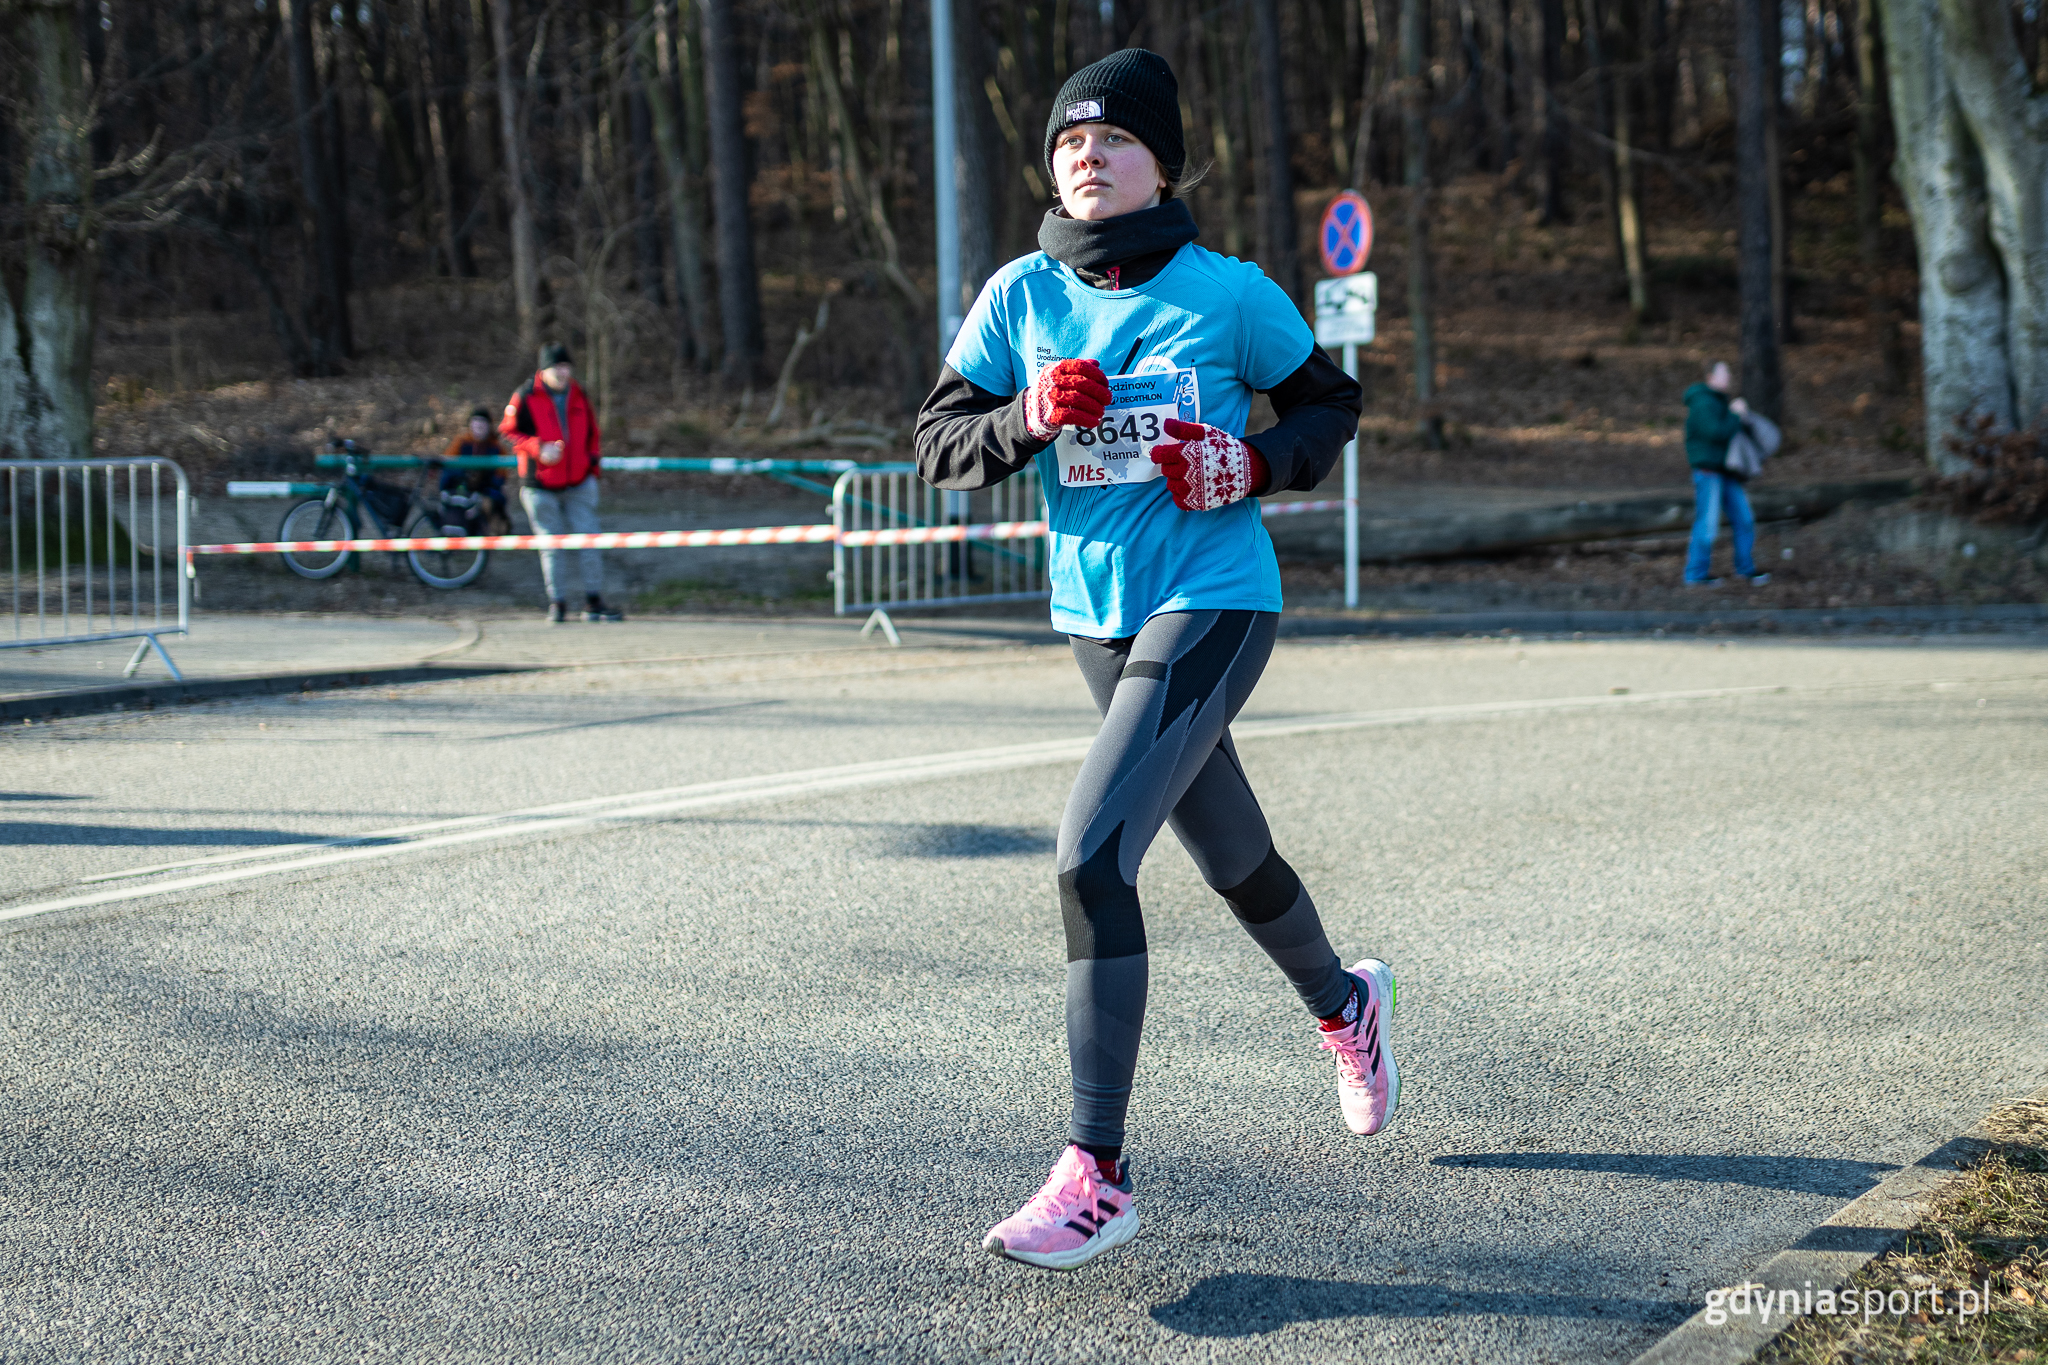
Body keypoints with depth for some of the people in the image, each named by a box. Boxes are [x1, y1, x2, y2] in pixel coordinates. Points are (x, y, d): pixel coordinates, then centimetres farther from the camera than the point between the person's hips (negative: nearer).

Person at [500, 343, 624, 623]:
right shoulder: (526, 397, -5)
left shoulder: (578, 396, 9)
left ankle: (593, 603, 6)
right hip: (541, 486, -3)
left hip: (579, 484, 3)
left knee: (589, 541, -1)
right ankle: (557, 604, 11)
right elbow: (509, 431, -5)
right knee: (551, 547, 1)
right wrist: (538, 448, -19)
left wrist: (594, 461, 8)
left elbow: (591, 433, 20)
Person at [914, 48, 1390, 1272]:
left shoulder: (1227, 292, -7)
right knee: (1233, 862, 21)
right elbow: (940, 444, 3)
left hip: (1214, 604, -5)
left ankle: (1098, 1174, -15)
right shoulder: (1023, 296, 2)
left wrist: (1254, 463, -13)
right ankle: (1343, 1003, 53)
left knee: (1092, 857, -20)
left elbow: (1332, 402, 6)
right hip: (1096, 611, 5)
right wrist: (1028, 419, -16)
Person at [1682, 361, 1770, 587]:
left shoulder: (1721, 401, 15)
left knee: (1744, 519, 9)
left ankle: (1746, 568, 19)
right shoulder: (1703, 403, -15)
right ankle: (1696, 575, 0)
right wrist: (1736, 415, -14)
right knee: (1707, 525, -7)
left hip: (1726, 472, 9)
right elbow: (1716, 433, -26)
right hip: (1708, 470, -9)